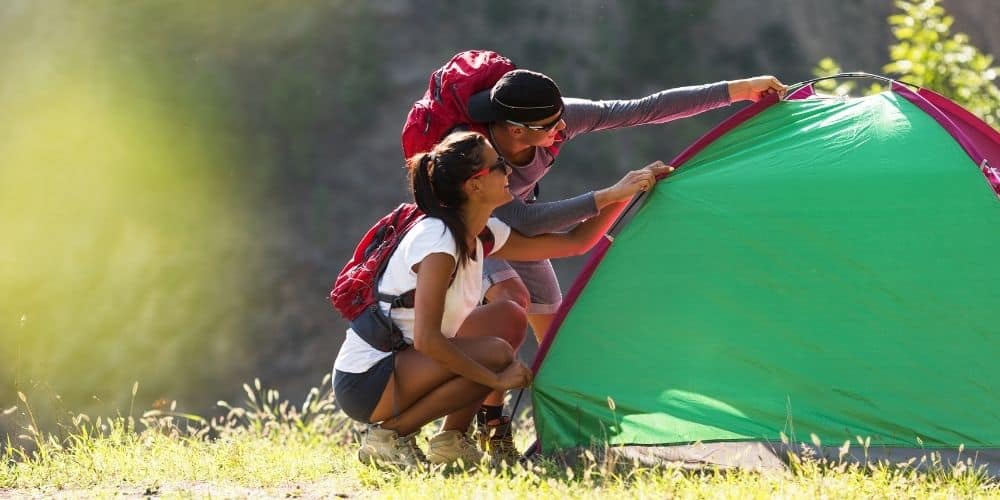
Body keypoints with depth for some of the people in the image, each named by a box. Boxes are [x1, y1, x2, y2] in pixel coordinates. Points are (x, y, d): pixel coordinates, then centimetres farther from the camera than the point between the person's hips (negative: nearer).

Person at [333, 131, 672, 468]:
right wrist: (496, 380, -25)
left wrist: (618, 194, 6)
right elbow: (426, 339, -31)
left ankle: (451, 440, 5)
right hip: (365, 382, -10)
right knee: (494, 353, -23)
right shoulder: (437, 240, -23)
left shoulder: (479, 235, 5)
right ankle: (389, 435, -12)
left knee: (509, 318, 8)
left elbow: (574, 242, 15)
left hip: (399, 362, 10)